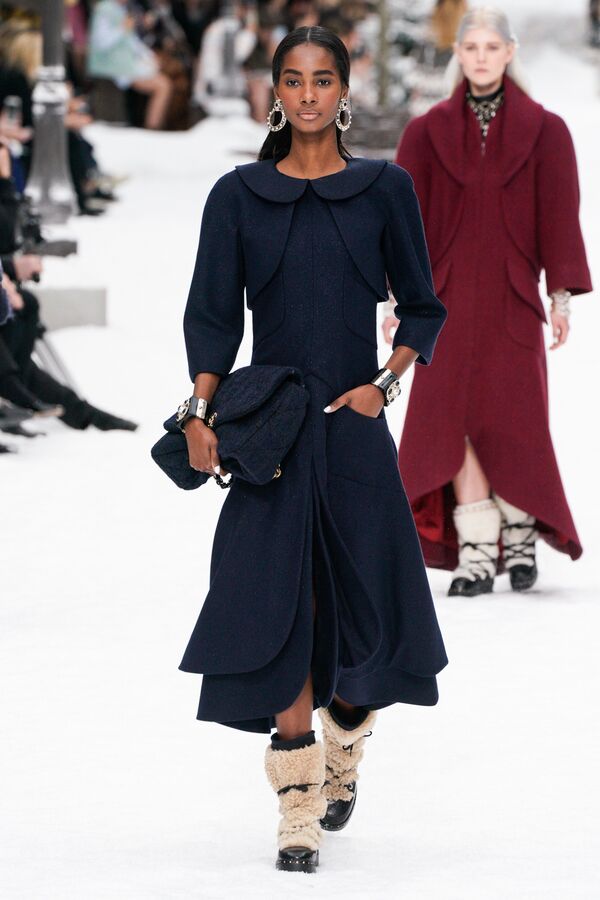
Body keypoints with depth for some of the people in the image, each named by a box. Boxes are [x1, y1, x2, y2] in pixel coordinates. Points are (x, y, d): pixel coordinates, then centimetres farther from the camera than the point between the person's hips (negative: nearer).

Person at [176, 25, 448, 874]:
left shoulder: (384, 188, 4)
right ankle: (300, 813, -8)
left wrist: (385, 384, -7)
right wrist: (201, 411, -12)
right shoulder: (238, 195, 4)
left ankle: (342, 765, 32)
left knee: (361, 609, 4)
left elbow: (422, 309, 9)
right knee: (280, 615, -8)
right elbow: (213, 315, 2)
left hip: (354, 426, 1)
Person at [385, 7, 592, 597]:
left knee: (514, 422, -4)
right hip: (449, 299, 1)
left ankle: (521, 538, 15)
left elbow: (559, 214, 1)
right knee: (455, 418, -8)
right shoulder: (428, 132, 6)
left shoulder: (544, 131, 4)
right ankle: (476, 553, -9)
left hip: (513, 299, -1)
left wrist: (562, 293, -5)